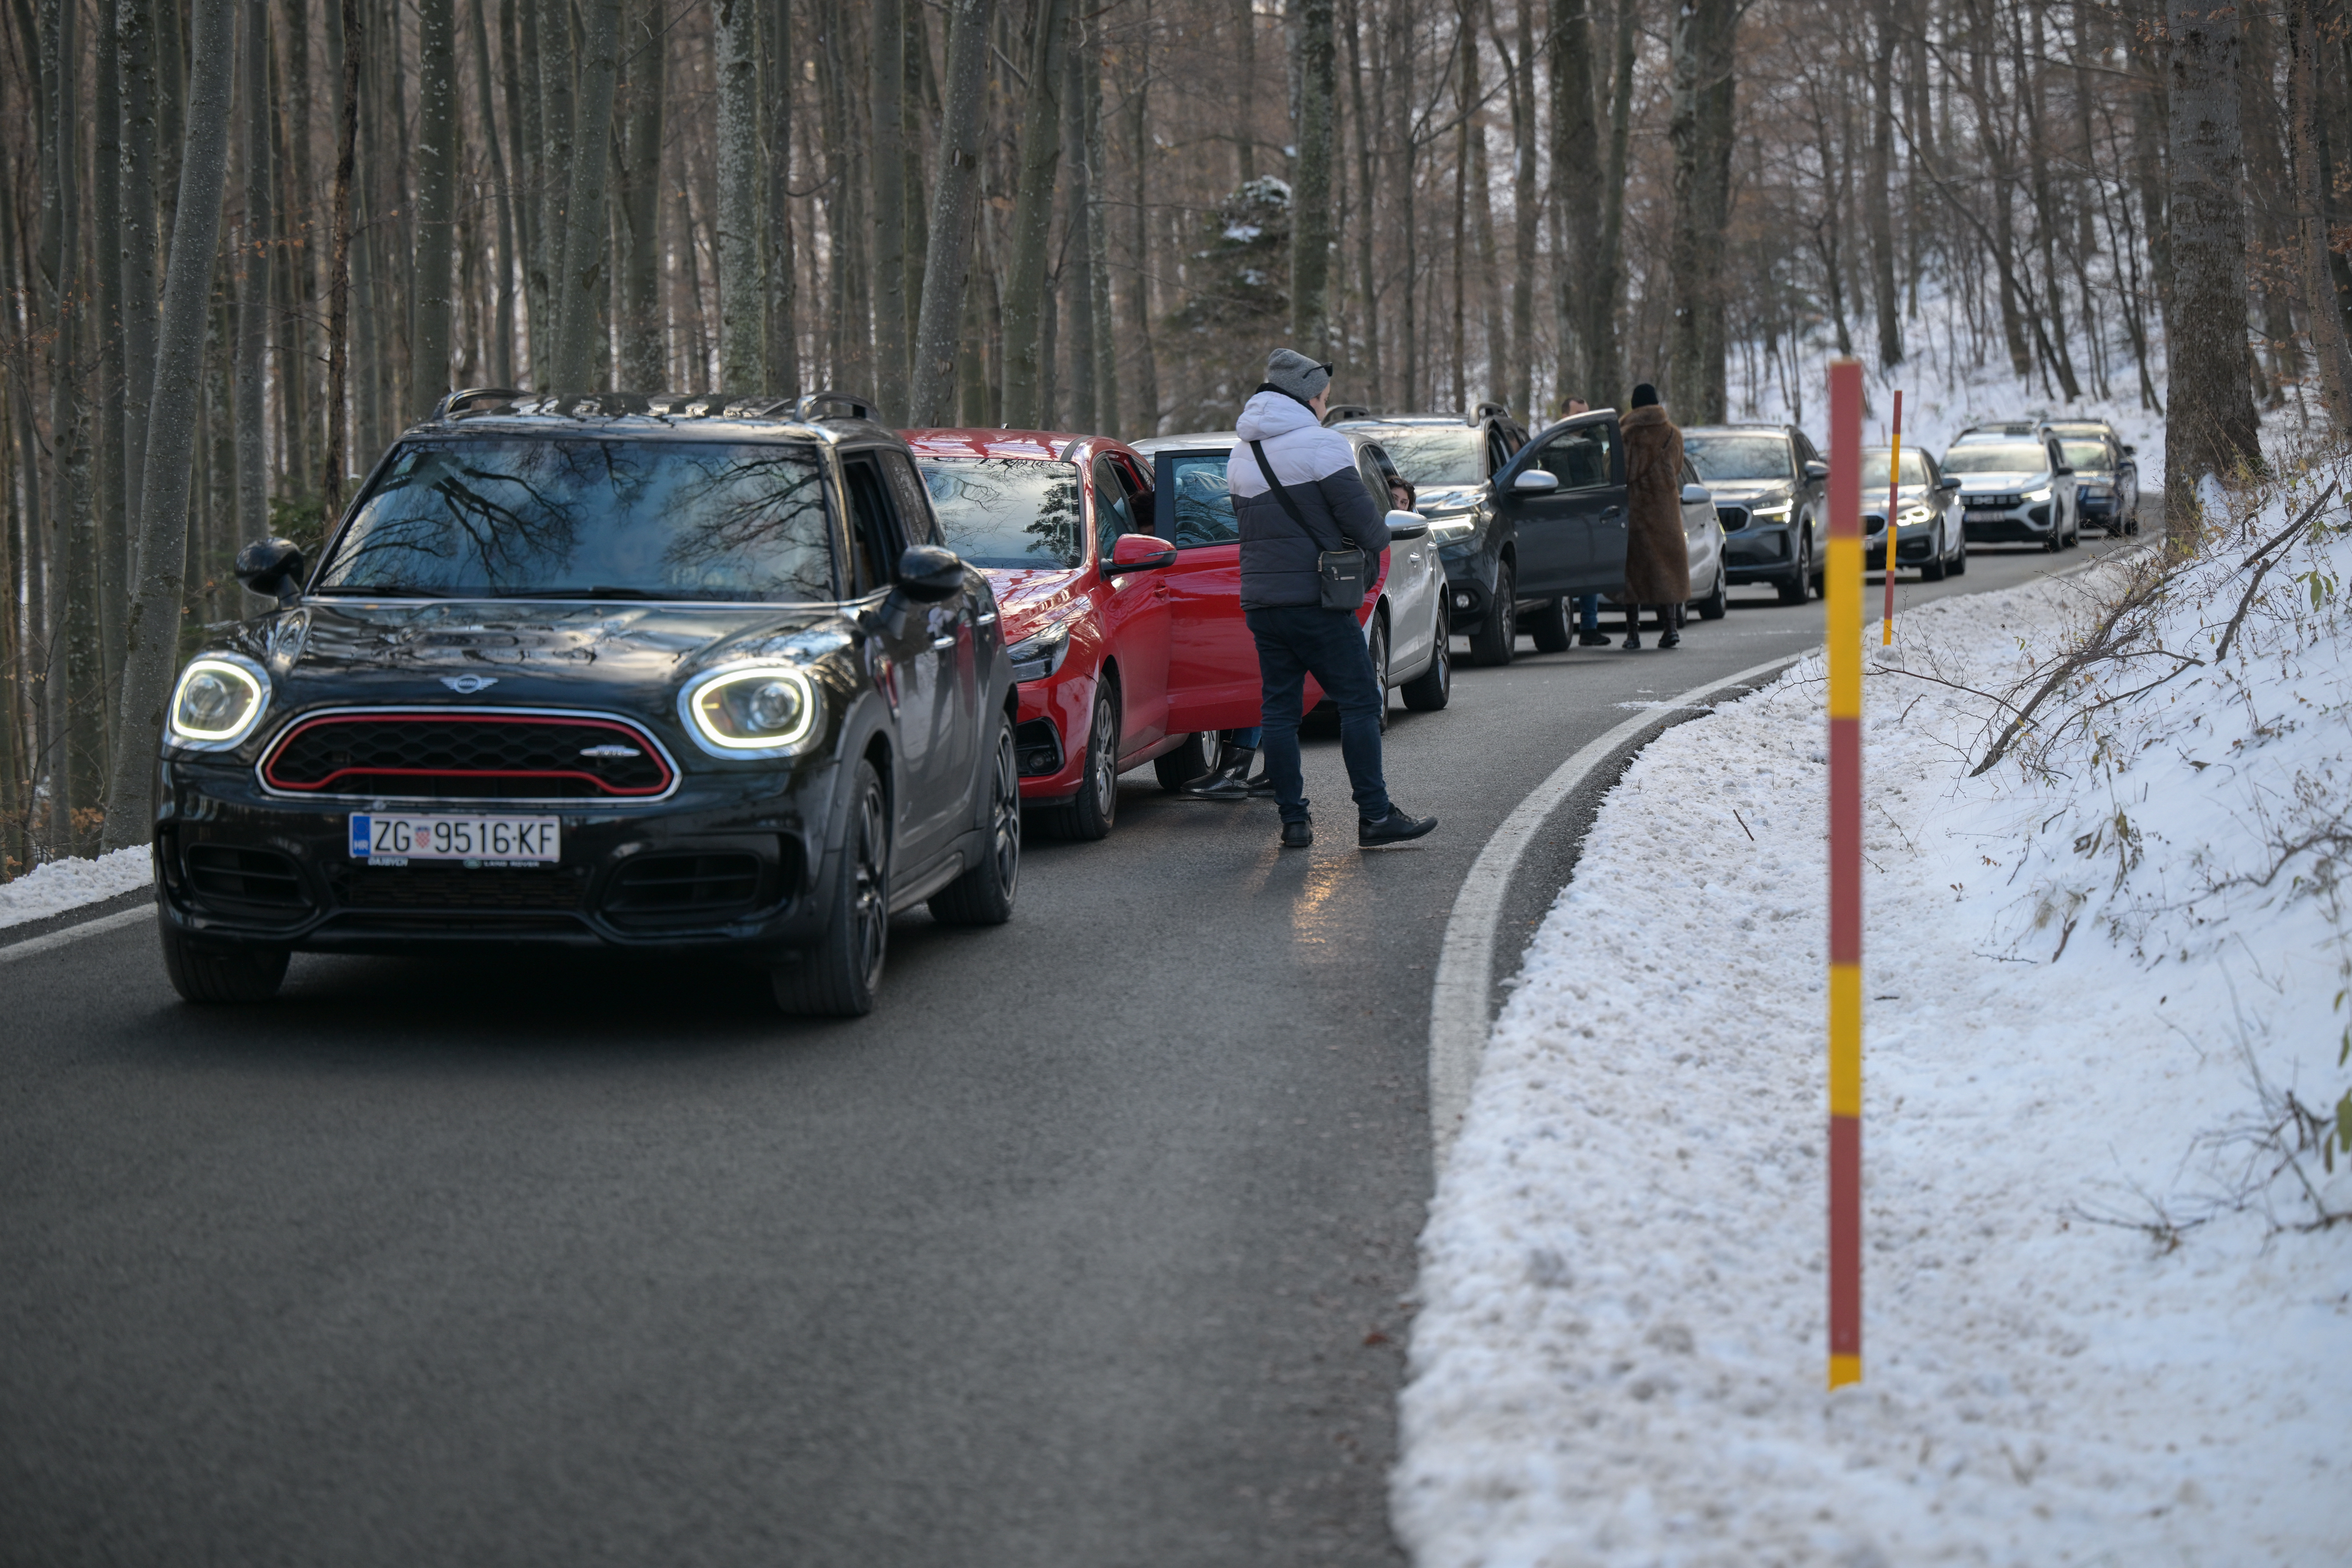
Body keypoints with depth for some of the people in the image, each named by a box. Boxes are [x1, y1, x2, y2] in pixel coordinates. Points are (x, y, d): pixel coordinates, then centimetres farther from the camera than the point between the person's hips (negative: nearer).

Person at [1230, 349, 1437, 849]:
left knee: (1279, 709, 9)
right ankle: (1375, 816, -5)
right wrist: (1373, 549, 8)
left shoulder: (1241, 455, 14)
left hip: (1259, 599, 7)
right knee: (1359, 701, -2)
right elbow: (1362, 519, -12)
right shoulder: (1320, 445, -9)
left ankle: (1293, 821, 7)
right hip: (1315, 598, -7)